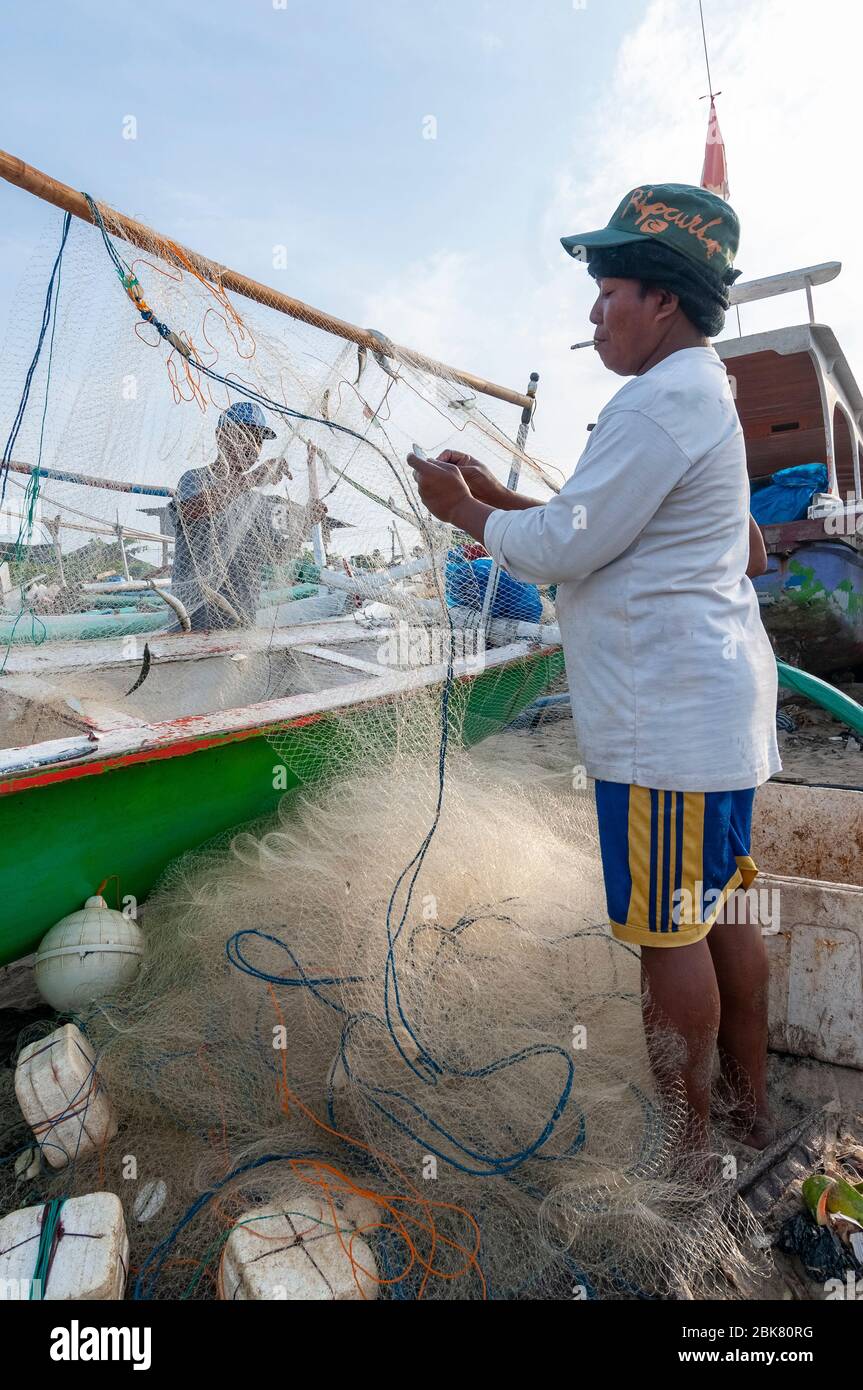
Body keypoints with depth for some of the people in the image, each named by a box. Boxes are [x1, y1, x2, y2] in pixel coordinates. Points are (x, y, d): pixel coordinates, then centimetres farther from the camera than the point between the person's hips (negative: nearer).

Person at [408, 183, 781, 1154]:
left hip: (670, 718, -11)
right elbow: (601, 527, 20)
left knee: (667, 932, 1)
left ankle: (682, 1146, 21)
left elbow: (561, 548, -17)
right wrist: (495, 497, 13)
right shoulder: (700, 394, 20)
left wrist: (463, 510, -1)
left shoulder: (661, 401, -15)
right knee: (718, 911, 19)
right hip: (709, 701, 11)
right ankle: (748, 1106, 37)